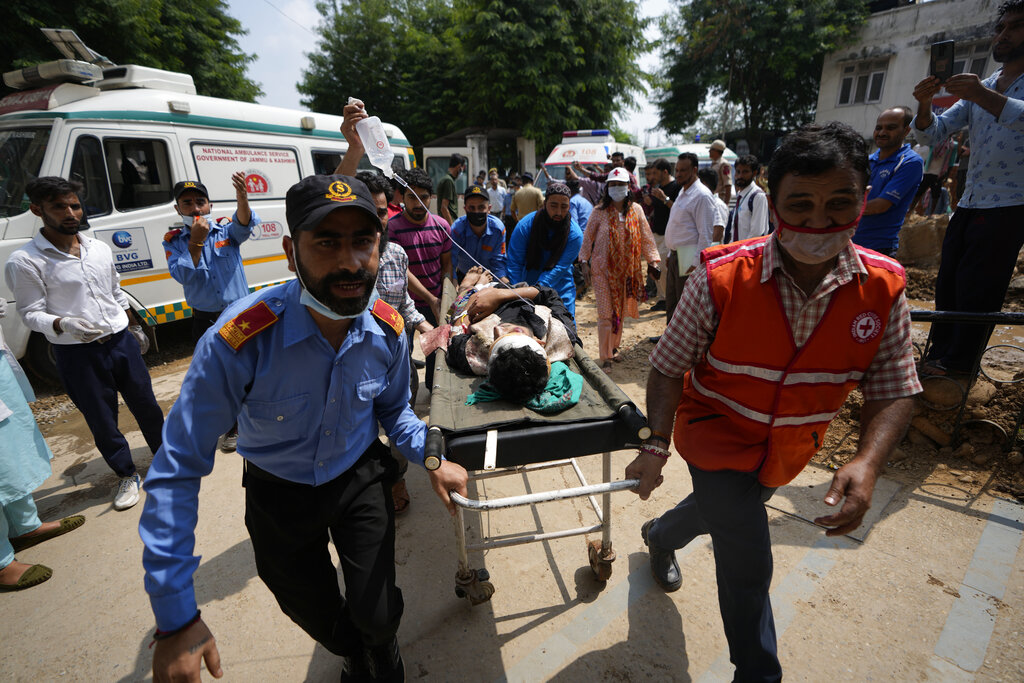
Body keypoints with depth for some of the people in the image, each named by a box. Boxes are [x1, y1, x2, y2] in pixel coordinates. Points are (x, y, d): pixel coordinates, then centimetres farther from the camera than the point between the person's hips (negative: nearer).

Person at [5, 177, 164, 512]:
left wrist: (134, 326, 23)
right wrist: (63, 325, -29)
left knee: (146, 405, 13)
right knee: (102, 420, 7)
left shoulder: (100, 248, 6)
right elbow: (31, 313, -9)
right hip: (77, 354, -4)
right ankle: (127, 475, 26)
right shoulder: (24, 261, -10)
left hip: (122, 341, 4)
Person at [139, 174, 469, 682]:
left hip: (360, 478, 1)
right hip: (279, 493, -1)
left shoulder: (387, 329, -20)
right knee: (319, 620, 21)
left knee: (376, 616, 4)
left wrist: (431, 459, -15)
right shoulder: (241, 340, -33)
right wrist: (176, 617, -25)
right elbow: (178, 470, -26)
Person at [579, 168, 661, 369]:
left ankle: (614, 347, 33)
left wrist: (653, 262, 0)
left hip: (626, 268, 3)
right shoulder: (600, 212, -5)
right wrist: (585, 262, -5)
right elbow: (588, 237, 1)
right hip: (602, 267, -3)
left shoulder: (636, 210, 2)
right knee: (606, 313, -5)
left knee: (620, 310, 14)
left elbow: (646, 237, 4)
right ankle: (606, 358, 2)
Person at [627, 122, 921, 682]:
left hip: (787, 454, 5)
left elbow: (893, 390, -8)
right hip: (717, 437, -4)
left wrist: (867, 463, -25)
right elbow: (668, 366, -17)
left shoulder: (883, 289, -15)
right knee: (747, 565, -3)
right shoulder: (721, 278, -25)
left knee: (721, 512, 28)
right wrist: (657, 442, -26)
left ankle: (661, 535, 63)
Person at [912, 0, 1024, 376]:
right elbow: (932, 134, 6)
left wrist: (986, 96, -38)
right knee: (947, 285, 7)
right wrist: (924, 105, -13)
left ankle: (959, 365, 4)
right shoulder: (979, 90, 15)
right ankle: (938, 357, 16)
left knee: (977, 292, -5)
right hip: (968, 204, 6)